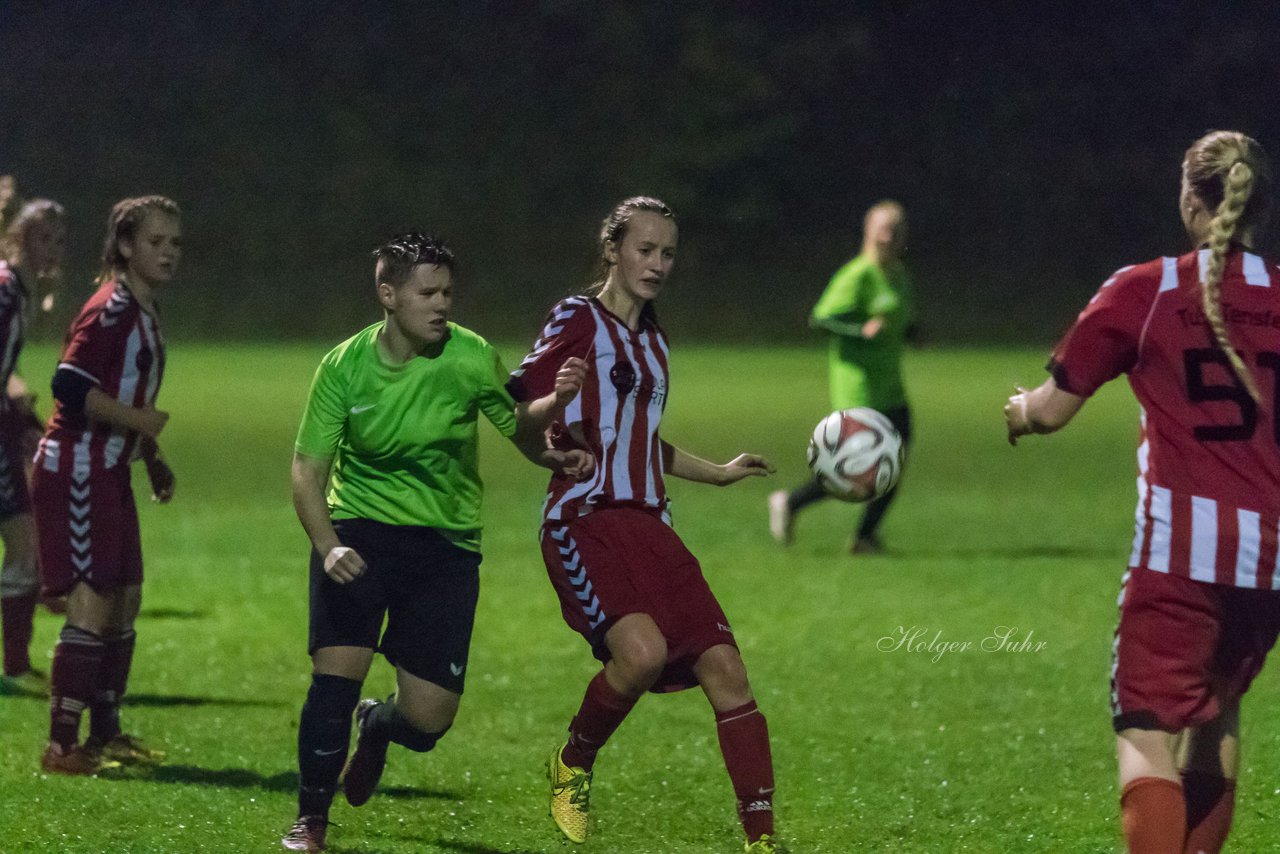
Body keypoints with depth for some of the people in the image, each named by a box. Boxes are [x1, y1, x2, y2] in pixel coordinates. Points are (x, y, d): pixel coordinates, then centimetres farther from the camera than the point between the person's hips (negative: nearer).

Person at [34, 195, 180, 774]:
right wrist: (138, 420, -21)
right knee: (92, 605, -13)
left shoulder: (147, 312, 15)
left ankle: (105, 732, 25)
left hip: (109, 475, 10)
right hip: (76, 472, -10)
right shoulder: (109, 310, -15)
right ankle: (62, 745, -10)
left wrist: (153, 459, 21)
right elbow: (70, 386, -25)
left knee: (125, 599, 13)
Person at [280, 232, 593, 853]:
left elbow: (521, 430, 1)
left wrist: (554, 402, -22)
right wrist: (328, 546, -23)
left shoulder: (470, 358, -10)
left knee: (427, 719, -4)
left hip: (445, 543, 0)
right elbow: (307, 470, -6)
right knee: (336, 672, -19)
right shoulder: (345, 366, -9)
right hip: (358, 529, 0)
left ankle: (378, 726, 35)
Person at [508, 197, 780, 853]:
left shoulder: (651, 339, 21)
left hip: (647, 524, 7)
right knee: (642, 650, -29)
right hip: (585, 521, -7)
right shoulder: (578, 320, -2)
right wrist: (550, 423, -26)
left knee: (723, 667, -6)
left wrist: (717, 473, 35)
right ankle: (572, 767, 0)